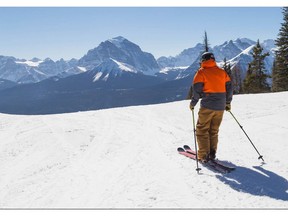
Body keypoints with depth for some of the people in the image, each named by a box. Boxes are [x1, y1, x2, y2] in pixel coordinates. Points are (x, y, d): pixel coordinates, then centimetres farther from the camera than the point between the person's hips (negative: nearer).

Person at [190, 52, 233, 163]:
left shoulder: (201, 72, -4)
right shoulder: (222, 72, 11)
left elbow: (197, 90, -10)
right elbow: (229, 87, 13)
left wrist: (193, 103, 2)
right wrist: (228, 102, 22)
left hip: (207, 106, -5)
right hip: (220, 107, 5)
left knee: (202, 130, 4)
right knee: (214, 130, 16)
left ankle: (204, 155, 0)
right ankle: (212, 153, 15)